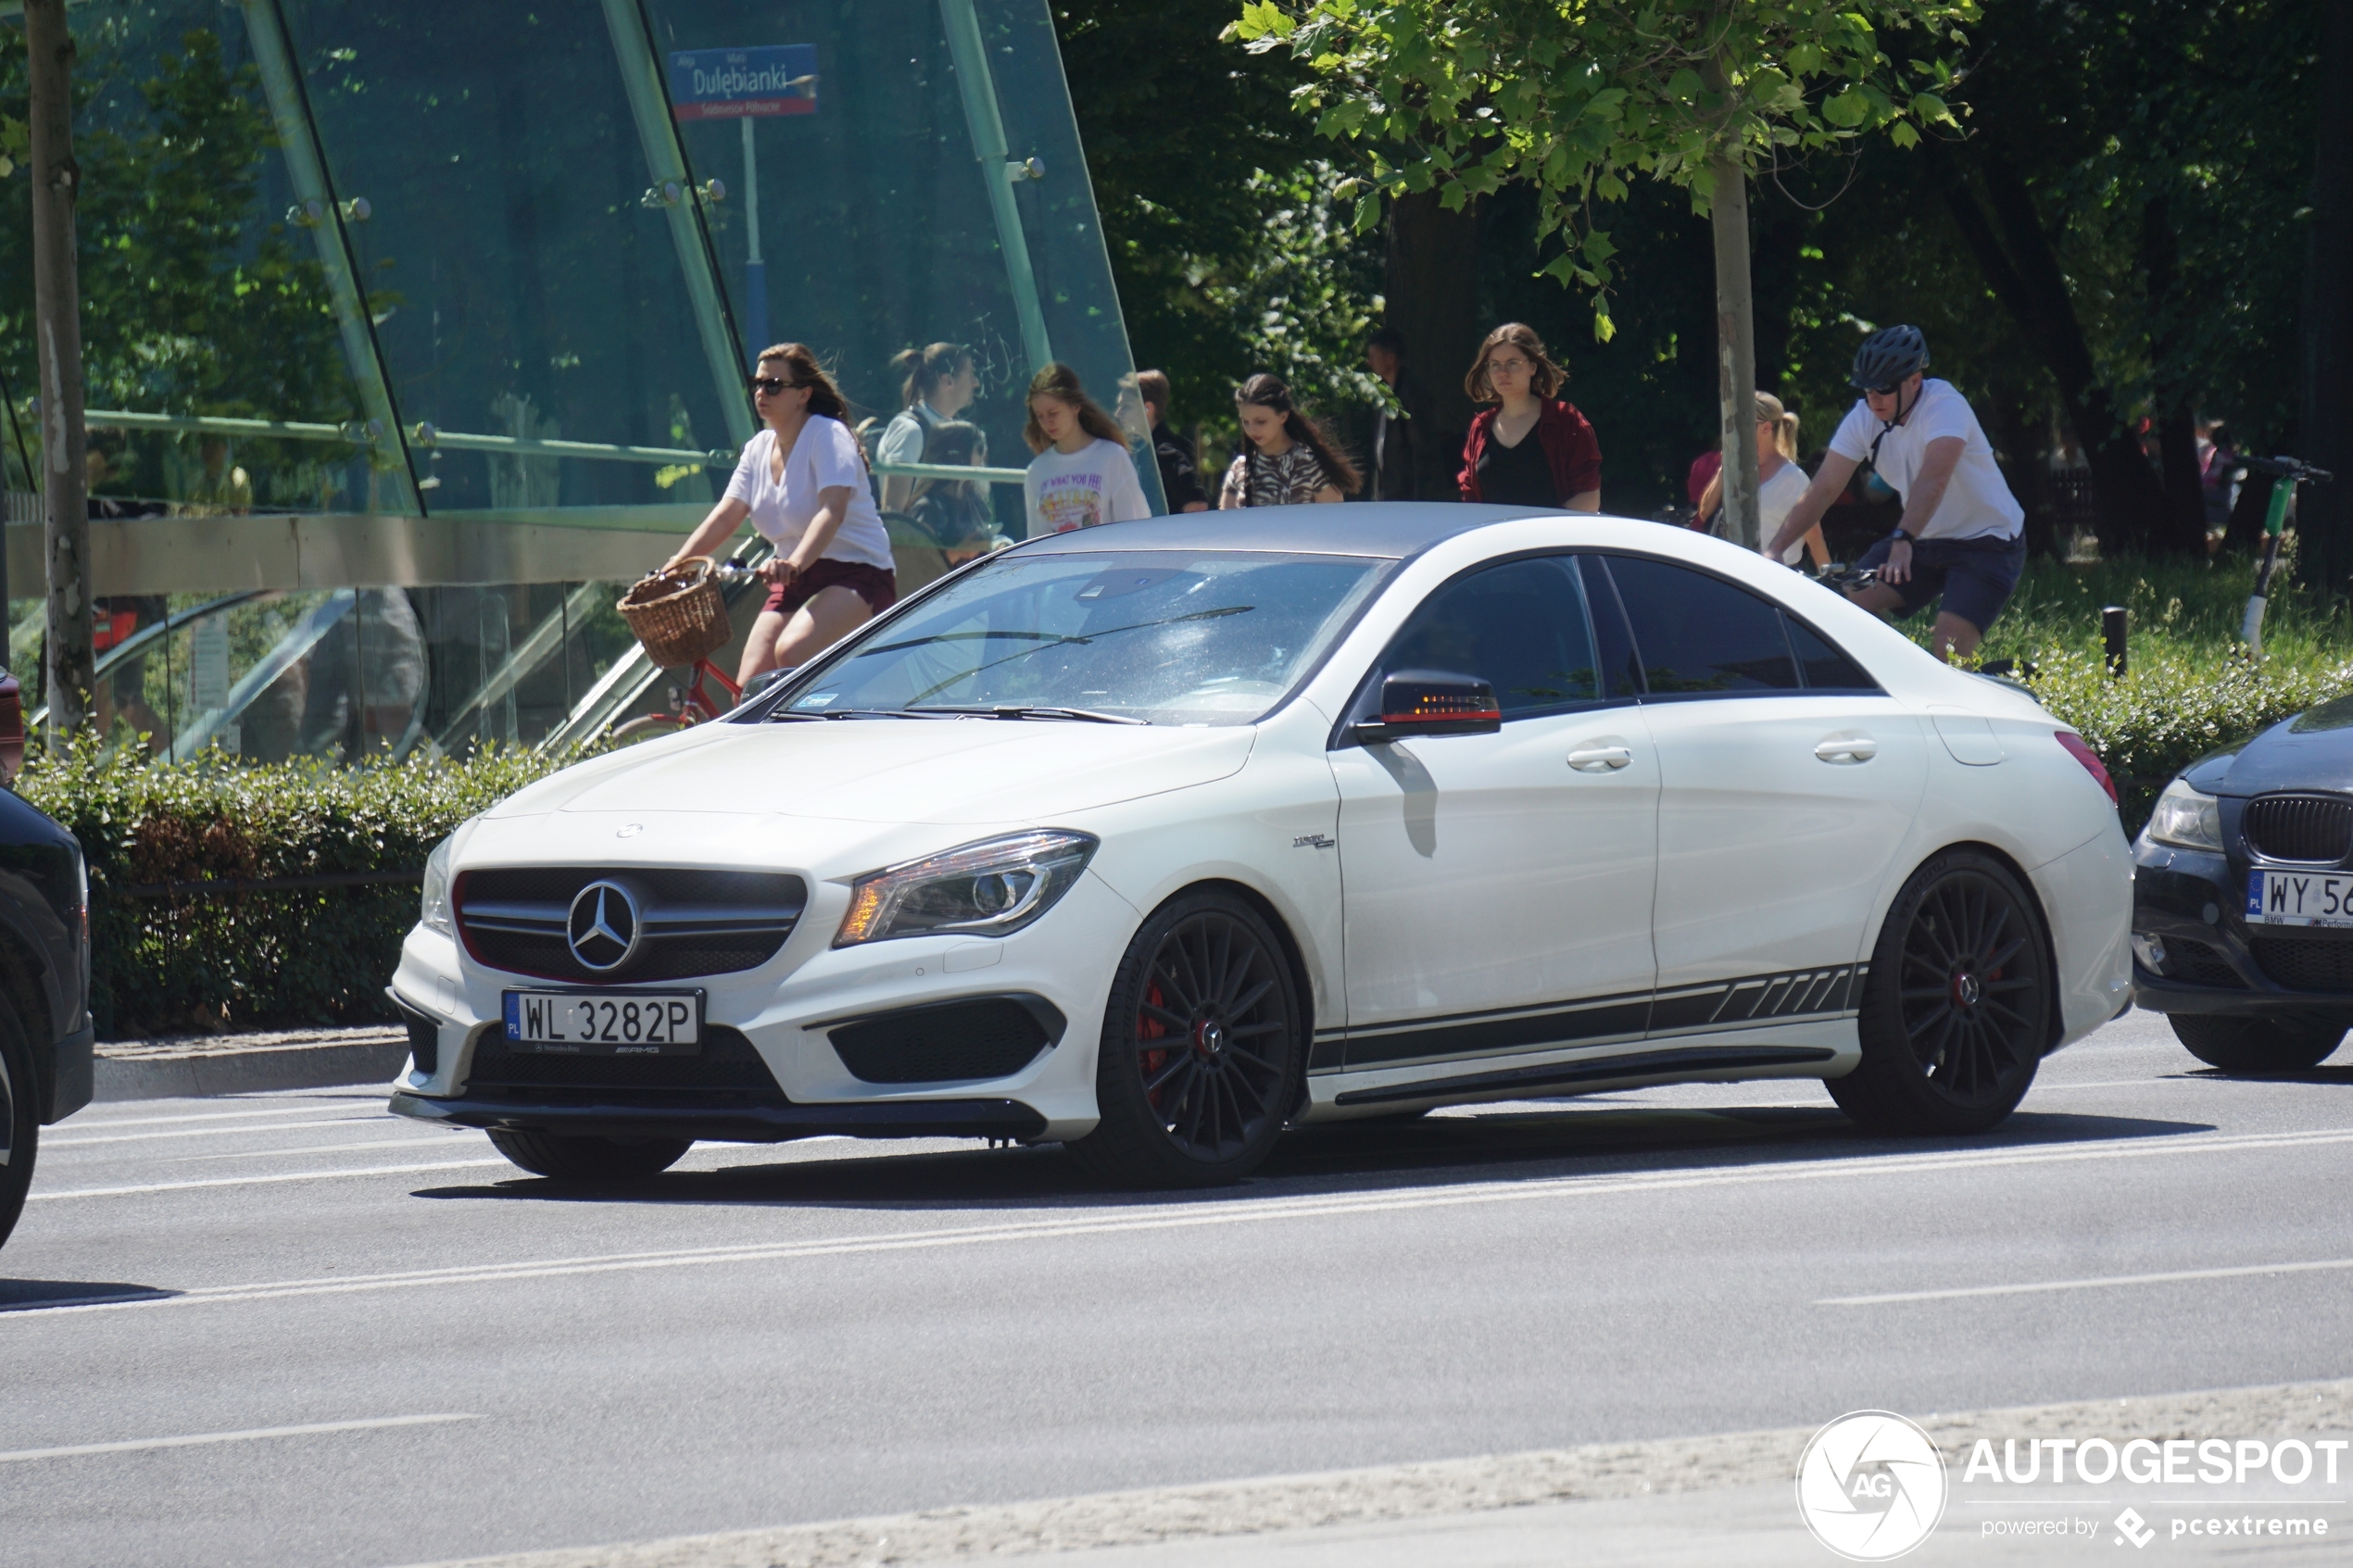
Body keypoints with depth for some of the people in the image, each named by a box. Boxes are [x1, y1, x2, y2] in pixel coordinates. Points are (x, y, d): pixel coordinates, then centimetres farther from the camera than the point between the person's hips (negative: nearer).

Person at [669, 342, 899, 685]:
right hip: (796, 582, 7)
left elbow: (832, 511, -28)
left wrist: (796, 561, -46)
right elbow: (725, 516, 1)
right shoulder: (758, 449, 9)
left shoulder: (828, 435, -13)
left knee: (792, 652, -34)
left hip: (856, 572, -7)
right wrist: (678, 563, -15)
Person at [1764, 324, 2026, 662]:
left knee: (1949, 648, -23)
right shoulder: (1864, 417, -7)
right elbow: (1824, 488, -8)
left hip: (1987, 542, -7)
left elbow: (1933, 479, -41)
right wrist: (1771, 551, -18)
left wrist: (1903, 540, -55)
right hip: (1927, 542, 7)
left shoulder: (1944, 405, -25)